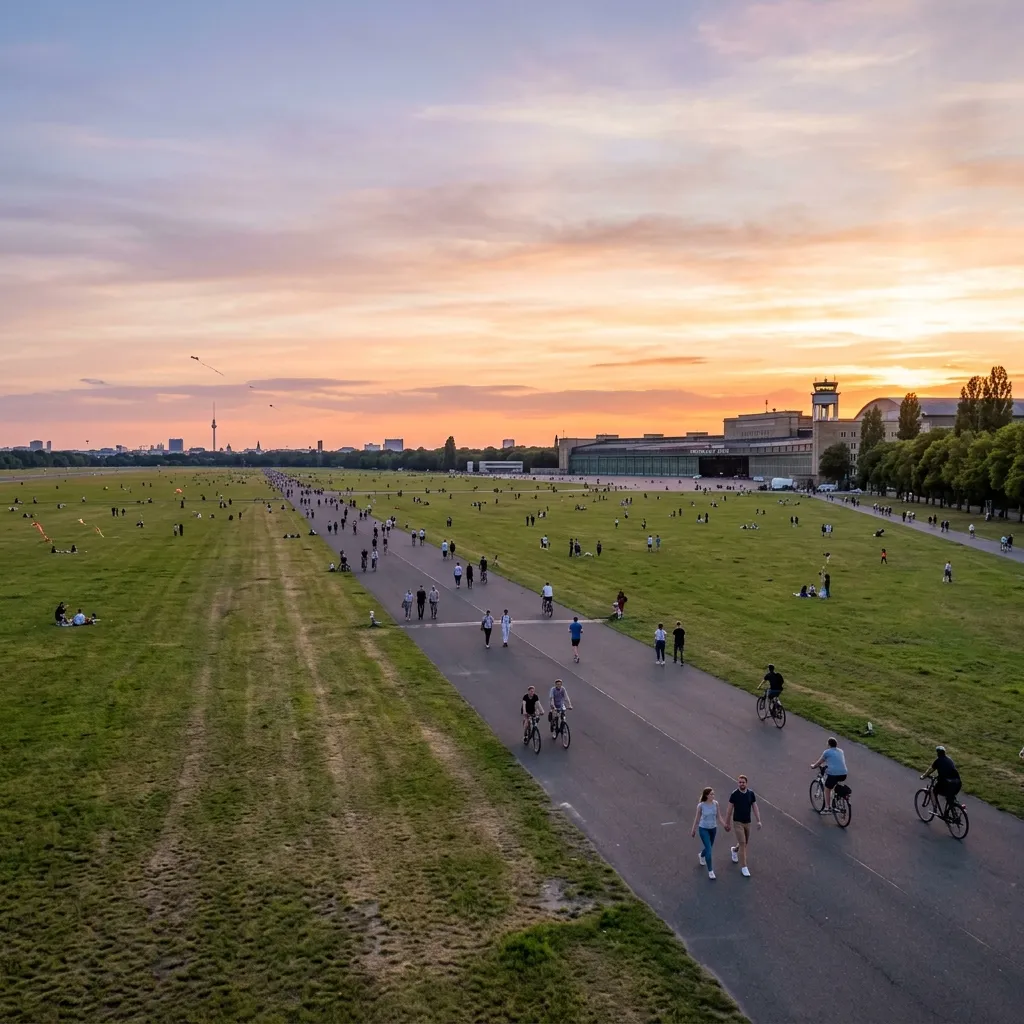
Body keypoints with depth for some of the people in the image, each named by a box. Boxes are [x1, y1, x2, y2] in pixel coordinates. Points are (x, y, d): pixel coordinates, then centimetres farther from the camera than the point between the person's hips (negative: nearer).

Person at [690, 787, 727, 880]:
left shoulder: (715, 803, -10)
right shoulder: (701, 805, -18)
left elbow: (718, 816, -1)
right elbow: (697, 818, -6)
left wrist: (725, 824, -16)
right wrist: (693, 830, 3)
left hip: (713, 828, 4)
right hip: (703, 829, -4)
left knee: (709, 847, 21)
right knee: (709, 850, -9)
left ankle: (701, 856, 55)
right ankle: (710, 871, 5)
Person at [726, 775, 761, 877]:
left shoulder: (751, 793, -3)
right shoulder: (734, 794, -12)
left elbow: (755, 807, 2)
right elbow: (730, 810, -5)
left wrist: (758, 821, -5)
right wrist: (727, 824, -1)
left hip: (747, 822, 4)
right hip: (737, 822, -4)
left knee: (745, 843, 19)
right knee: (742, 844, -9)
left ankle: (734, 850, 51)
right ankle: (743, 868, -2)